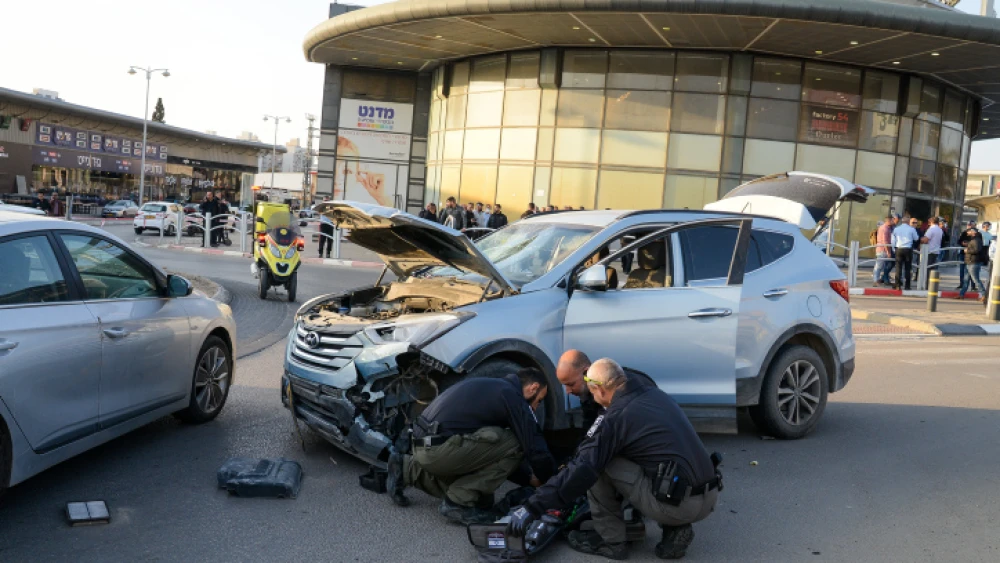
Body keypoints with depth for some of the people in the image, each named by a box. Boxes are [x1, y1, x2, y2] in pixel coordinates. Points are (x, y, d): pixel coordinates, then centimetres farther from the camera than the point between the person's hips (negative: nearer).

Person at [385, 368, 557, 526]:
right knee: (513, 445, -8)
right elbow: (534, 445, -6)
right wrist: (544, 479, 12)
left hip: (423, 445, 10)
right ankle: (459, 503, -4)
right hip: (439, 449, -10)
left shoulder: (491, 385, 20)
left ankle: (406, 470, 21)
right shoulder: (512, 396, -7)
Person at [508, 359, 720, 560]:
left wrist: (532, 508, -11)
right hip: (710, 497, 8)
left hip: (678, 504, -8)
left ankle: (610, 540, 9)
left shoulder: (617, 417, -11)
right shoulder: (657, 395, 12)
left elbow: (581, 470, -16)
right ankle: (676, 529, 16)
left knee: (598, 465, -1)